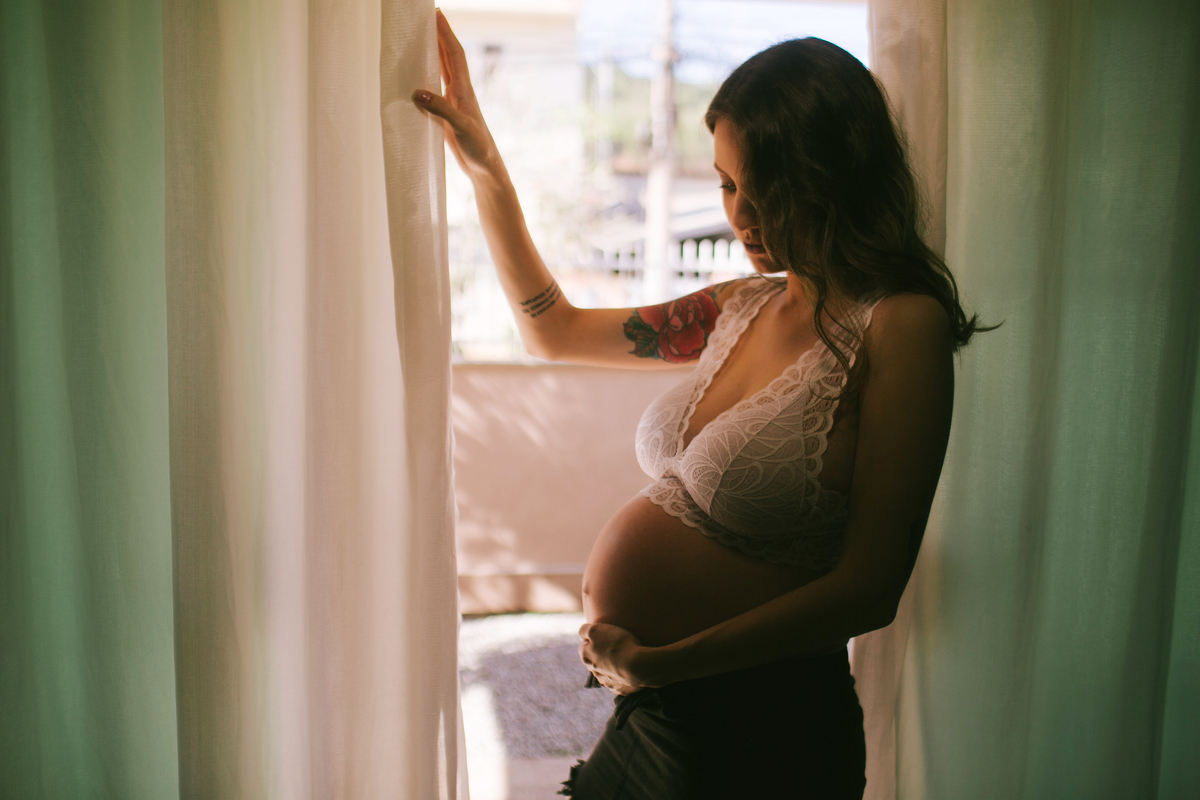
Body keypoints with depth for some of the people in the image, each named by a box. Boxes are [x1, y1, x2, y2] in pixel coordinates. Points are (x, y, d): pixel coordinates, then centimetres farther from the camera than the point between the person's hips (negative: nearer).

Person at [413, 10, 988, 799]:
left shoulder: (901, 327, -17)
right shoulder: (744, 307, 3)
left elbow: (868, 590, -19)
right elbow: (555, 330, 14)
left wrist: (661, 663, -17)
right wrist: (485, 167, 10)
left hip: (760, 731, -6)